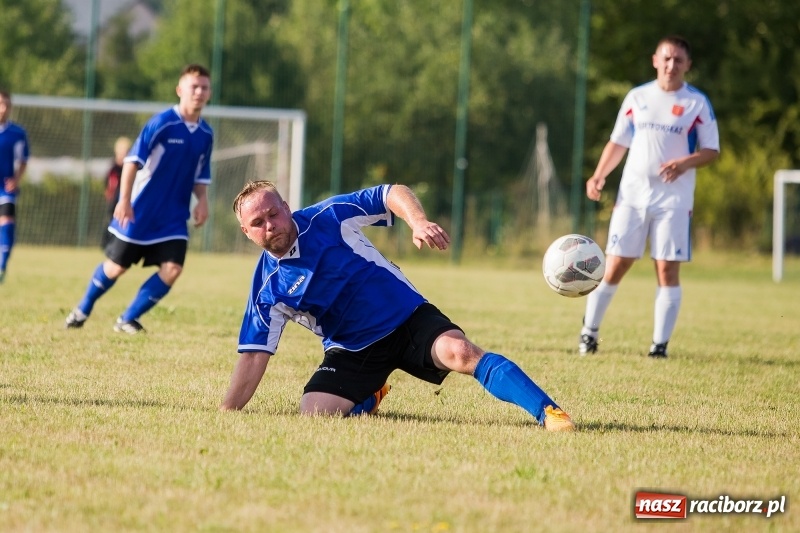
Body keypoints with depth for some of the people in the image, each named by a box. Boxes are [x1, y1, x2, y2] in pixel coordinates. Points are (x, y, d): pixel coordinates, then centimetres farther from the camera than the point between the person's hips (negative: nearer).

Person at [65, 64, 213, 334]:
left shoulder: (206, 134, 2)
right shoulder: (162, 122, -15)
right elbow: (133, 160, -17)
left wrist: (202, 200, -5)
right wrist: (124, 200, -24)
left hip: (173, 217, 4)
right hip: (140, 212, -4)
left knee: (172, 269, -12)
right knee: (116, 266, 5)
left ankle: (128, 319, 5)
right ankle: (82, 310, 31)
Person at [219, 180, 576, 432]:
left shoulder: (329, 217, -10)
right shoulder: (266, 288, -7)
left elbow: (393, 194, -7)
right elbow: (254, 356, -4)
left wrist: (418, 221, -28)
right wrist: (225, 413, -10)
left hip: (407, 318, -2)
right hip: (353, 350, 2)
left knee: (460, 353, -29)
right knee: (313, 411, -19)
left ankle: (548, 412, -33)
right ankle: (367, 400, 16)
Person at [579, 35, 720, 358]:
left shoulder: (697, 103, 1)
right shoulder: (637, 97, 8)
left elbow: (712, 150, 1)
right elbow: (618, 142, 13)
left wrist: (685, 163, -18)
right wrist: (599, 175, -1)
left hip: (674, 199, -2)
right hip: (632, 195, 2)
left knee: (667, 270, -4)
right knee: (614, 266, 0)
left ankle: (660, 343, 2)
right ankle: (589, 332, 12)